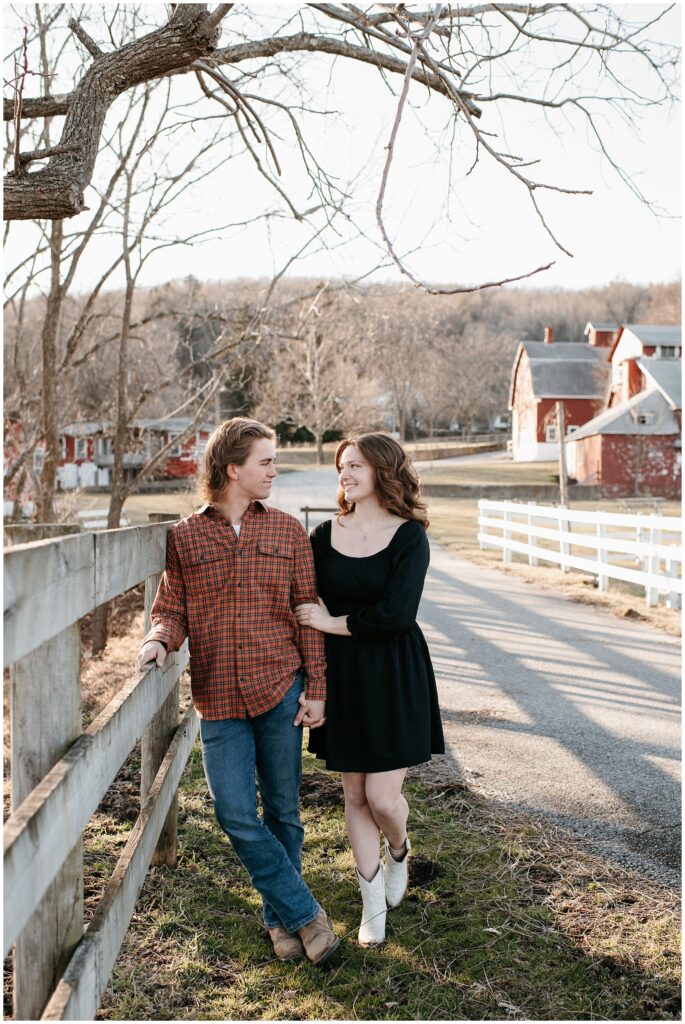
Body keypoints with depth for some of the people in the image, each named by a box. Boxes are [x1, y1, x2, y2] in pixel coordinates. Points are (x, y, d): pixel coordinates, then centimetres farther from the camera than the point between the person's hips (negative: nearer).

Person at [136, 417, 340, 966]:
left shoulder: (288, 531, 5)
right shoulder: (184, 537, 3)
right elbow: (173, 609, 6)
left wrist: (315, 688, 0)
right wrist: (159, 641, -17)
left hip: (280, 690, 0)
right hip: (219, 699, 0)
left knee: (282, 812, 9)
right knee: (237, 816, -4)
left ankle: (282, 920, 27)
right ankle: (305, 913, 12)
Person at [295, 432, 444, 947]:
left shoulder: (409, 535, -9)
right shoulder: (324, 536, 3)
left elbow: (396, 615, -18)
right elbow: (307, 606, 6)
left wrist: (332, 622, -12)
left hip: (393, 679, -4)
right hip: (341, 678, 4)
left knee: (383, 796, -3)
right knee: (355, 794, 10)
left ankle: (400, 851, 34)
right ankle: (373, 903, 27)